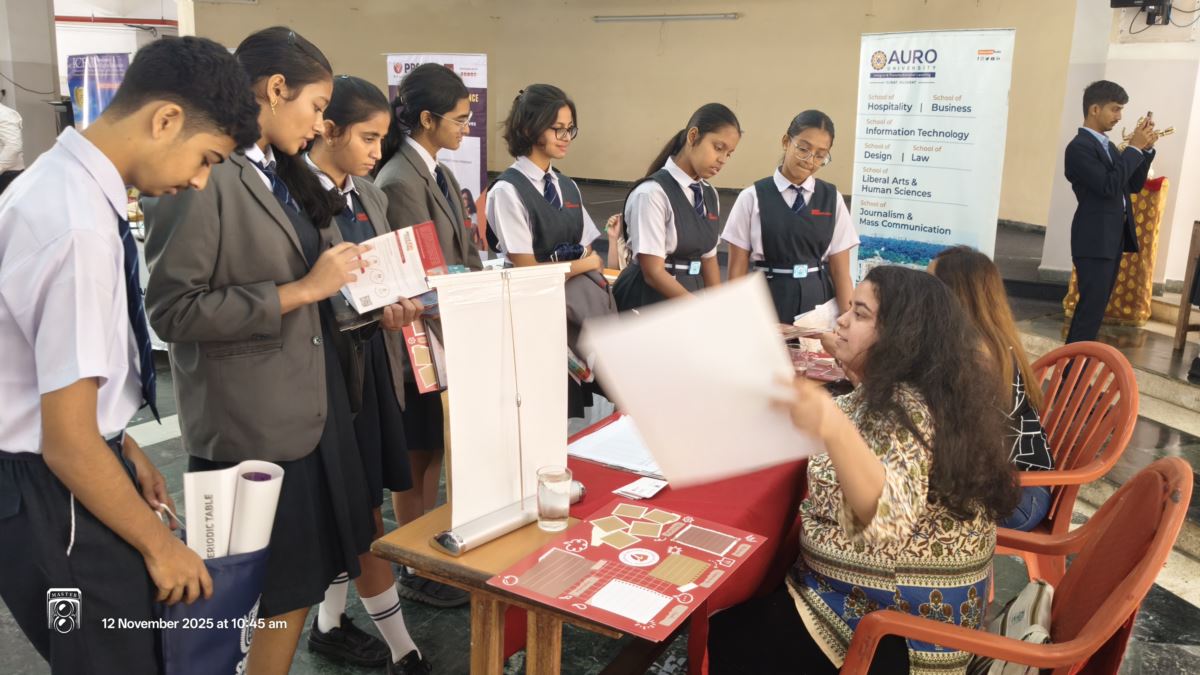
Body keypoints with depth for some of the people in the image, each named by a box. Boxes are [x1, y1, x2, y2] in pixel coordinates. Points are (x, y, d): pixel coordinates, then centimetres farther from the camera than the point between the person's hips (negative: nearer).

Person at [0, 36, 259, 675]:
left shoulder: (61, 180, 1)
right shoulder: (79, 227, -29)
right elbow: (69, 443, -25)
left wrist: (125, 449, 17)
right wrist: (160, 545, -13)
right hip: (54, 496, -9)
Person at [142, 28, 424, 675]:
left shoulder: (284, 174, 11)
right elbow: (172, 310, -21)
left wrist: (372, 304, 1)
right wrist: (303, 290, -21)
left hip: (315, 406, 8)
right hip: (251, 426, -8)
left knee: (302, 577, 18)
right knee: (270, 593, 8)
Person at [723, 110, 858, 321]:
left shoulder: (832, 199, 4)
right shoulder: (752, 198, -2)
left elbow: (841, 272, 3)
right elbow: (737, 271, -1)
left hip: (818, 303, 2)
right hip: (766, 303, -2)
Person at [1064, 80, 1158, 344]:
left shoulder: (1107, 145, 16)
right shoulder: (1079, 147, -13)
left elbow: (1133, 185, 16)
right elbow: (1109, 186, -23)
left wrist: (1146, 149, 5)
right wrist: (1134, 148, -15)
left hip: (1112, 240, 9)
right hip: (1094, 242, -9)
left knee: (1095, 308, 12)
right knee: (1091, 308, -10)